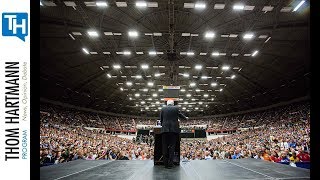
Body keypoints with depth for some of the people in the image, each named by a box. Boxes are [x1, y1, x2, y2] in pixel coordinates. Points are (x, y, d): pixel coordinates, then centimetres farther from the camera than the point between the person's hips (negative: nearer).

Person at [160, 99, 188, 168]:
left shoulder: (163, 109, 7)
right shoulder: (176, 108, 4)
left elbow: (161, 119, 10)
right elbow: (180, 115, 20)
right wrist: (185, 118, 40)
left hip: (165, 129, 1)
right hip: (173, 129, -1)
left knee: (165, 147, 5)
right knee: (172, 146, 2)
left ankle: (165, 163, 6)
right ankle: (170, 164, 0)